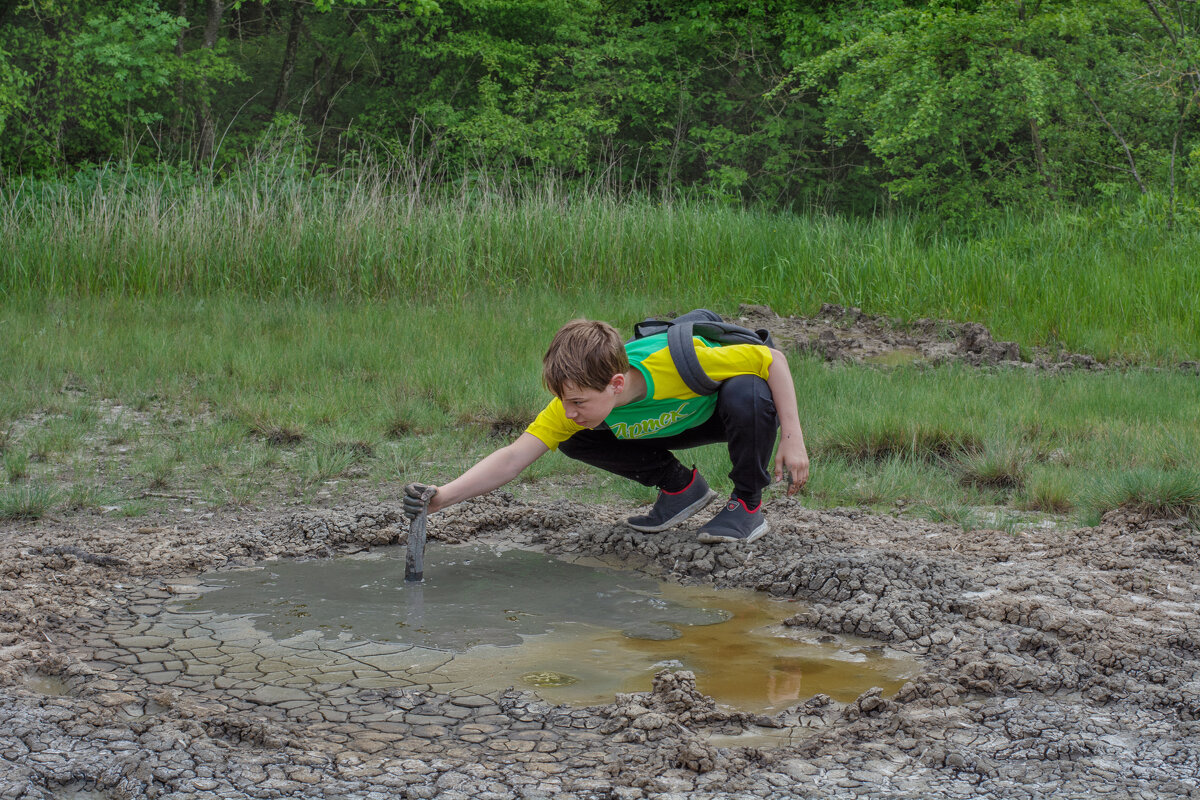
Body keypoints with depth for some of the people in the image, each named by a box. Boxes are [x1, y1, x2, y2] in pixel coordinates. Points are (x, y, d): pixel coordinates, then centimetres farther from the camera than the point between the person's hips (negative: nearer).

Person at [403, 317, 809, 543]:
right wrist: (442, 497, -45)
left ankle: (749, 504, -15)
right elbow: (514, 457, -31)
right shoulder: (578, 405, -27)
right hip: (674, 424, 4)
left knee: (747, 392, -41)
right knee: (576, 441, -15)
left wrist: (792, 439, -32)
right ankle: (680, 486, 5)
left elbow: (773, 358, -30)